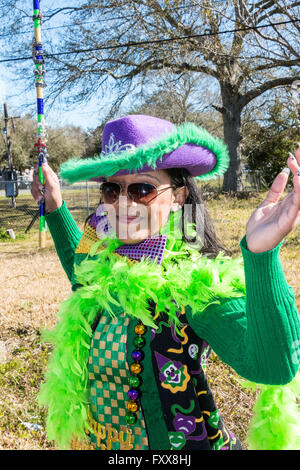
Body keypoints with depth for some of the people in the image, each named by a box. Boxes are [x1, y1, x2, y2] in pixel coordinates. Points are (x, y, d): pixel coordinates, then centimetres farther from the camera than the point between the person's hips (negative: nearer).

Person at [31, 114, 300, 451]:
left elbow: (273, 367, -43)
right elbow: (82, 272, 18)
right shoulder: (111, 258, -7)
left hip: (169, 442, -6)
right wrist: (56, 208, 11)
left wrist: (262, 255, -56)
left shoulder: (193, 278, -29)